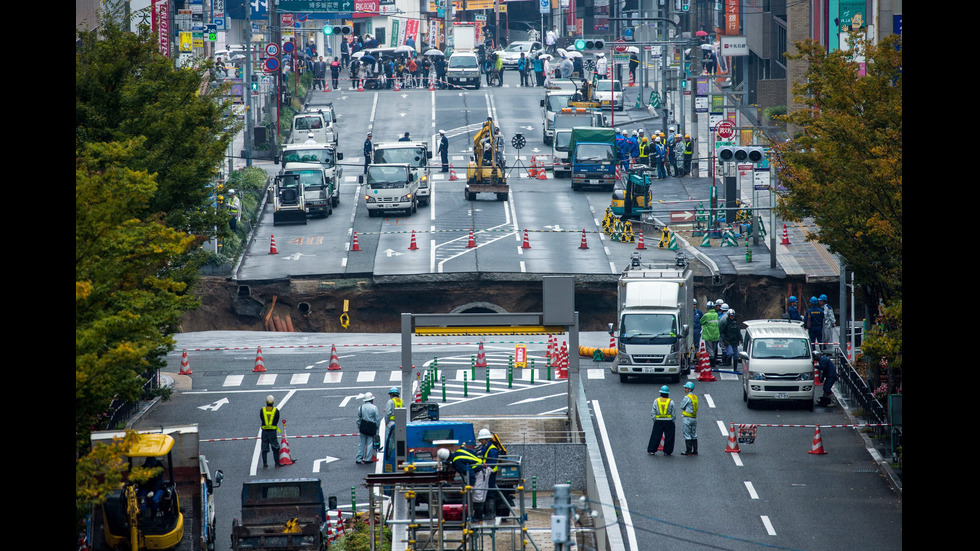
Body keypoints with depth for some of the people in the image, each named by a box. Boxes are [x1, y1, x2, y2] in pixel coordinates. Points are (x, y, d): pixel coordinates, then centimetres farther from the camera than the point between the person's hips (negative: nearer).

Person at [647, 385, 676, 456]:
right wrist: (673, 421, 7)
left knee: (656, 436, 6)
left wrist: (654, 420, 9)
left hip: (658, 421, 1)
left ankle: (651, 450, 6)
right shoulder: (671, 402, -3)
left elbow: (653, 412, 0)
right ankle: (667, 451, 8)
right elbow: (673, 413, -2)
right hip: (668, 421, -1)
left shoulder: (656, 401, -1)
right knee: (668, 437, 7)